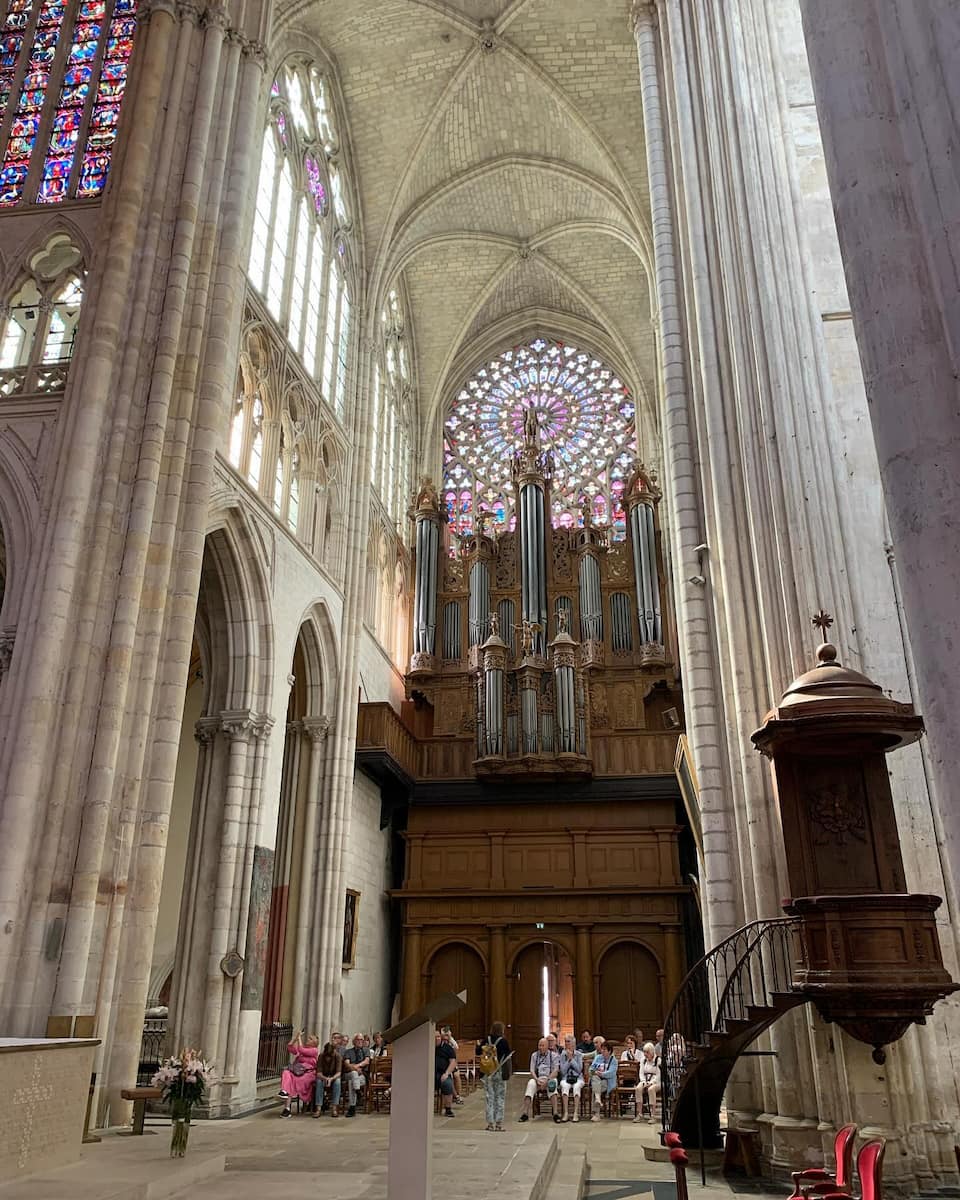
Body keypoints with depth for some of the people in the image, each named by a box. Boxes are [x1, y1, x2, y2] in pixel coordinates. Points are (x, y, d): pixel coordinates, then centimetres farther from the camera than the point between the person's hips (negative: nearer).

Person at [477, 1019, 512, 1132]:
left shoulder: (486, 1040, -2)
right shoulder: (503, 1041, -10)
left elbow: (478, 1052, 3)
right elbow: (508, 1054, -7)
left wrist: (478, 1045, 22)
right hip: (500, 1073, -2)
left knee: (489, 1097, 8)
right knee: (500, 1097, 7)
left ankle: (490, 1123, 9)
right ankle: (499, 1123, 7)